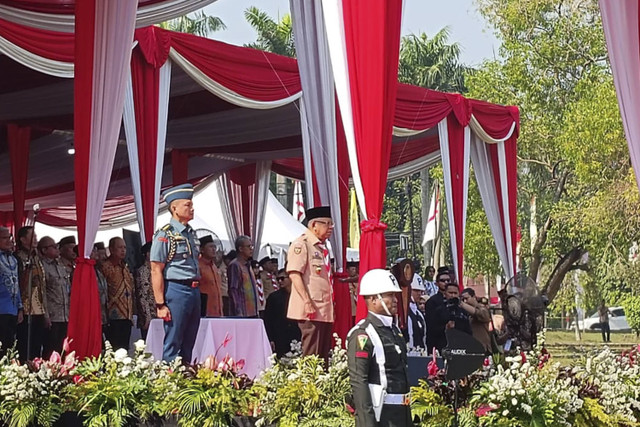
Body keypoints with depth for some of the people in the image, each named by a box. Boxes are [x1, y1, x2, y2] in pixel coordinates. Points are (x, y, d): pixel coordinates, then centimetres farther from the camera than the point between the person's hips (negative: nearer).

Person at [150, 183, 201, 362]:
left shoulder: (191, 233, 14)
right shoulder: (165, 235, -10)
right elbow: (156, 271, -13)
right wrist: (160, 304, -17)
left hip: (194, 290, 8)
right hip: (176, 290, -8)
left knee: (188, 345, 14)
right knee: (173, 344, -3)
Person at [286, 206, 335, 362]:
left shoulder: (322, 247, 20)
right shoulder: (301, 244, -8)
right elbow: (294, 274, -17)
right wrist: (307, 302, -23)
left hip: (325, 310, 9)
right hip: (311, 311, -9)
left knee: (323, 355, 10)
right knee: (311, 355, -8)